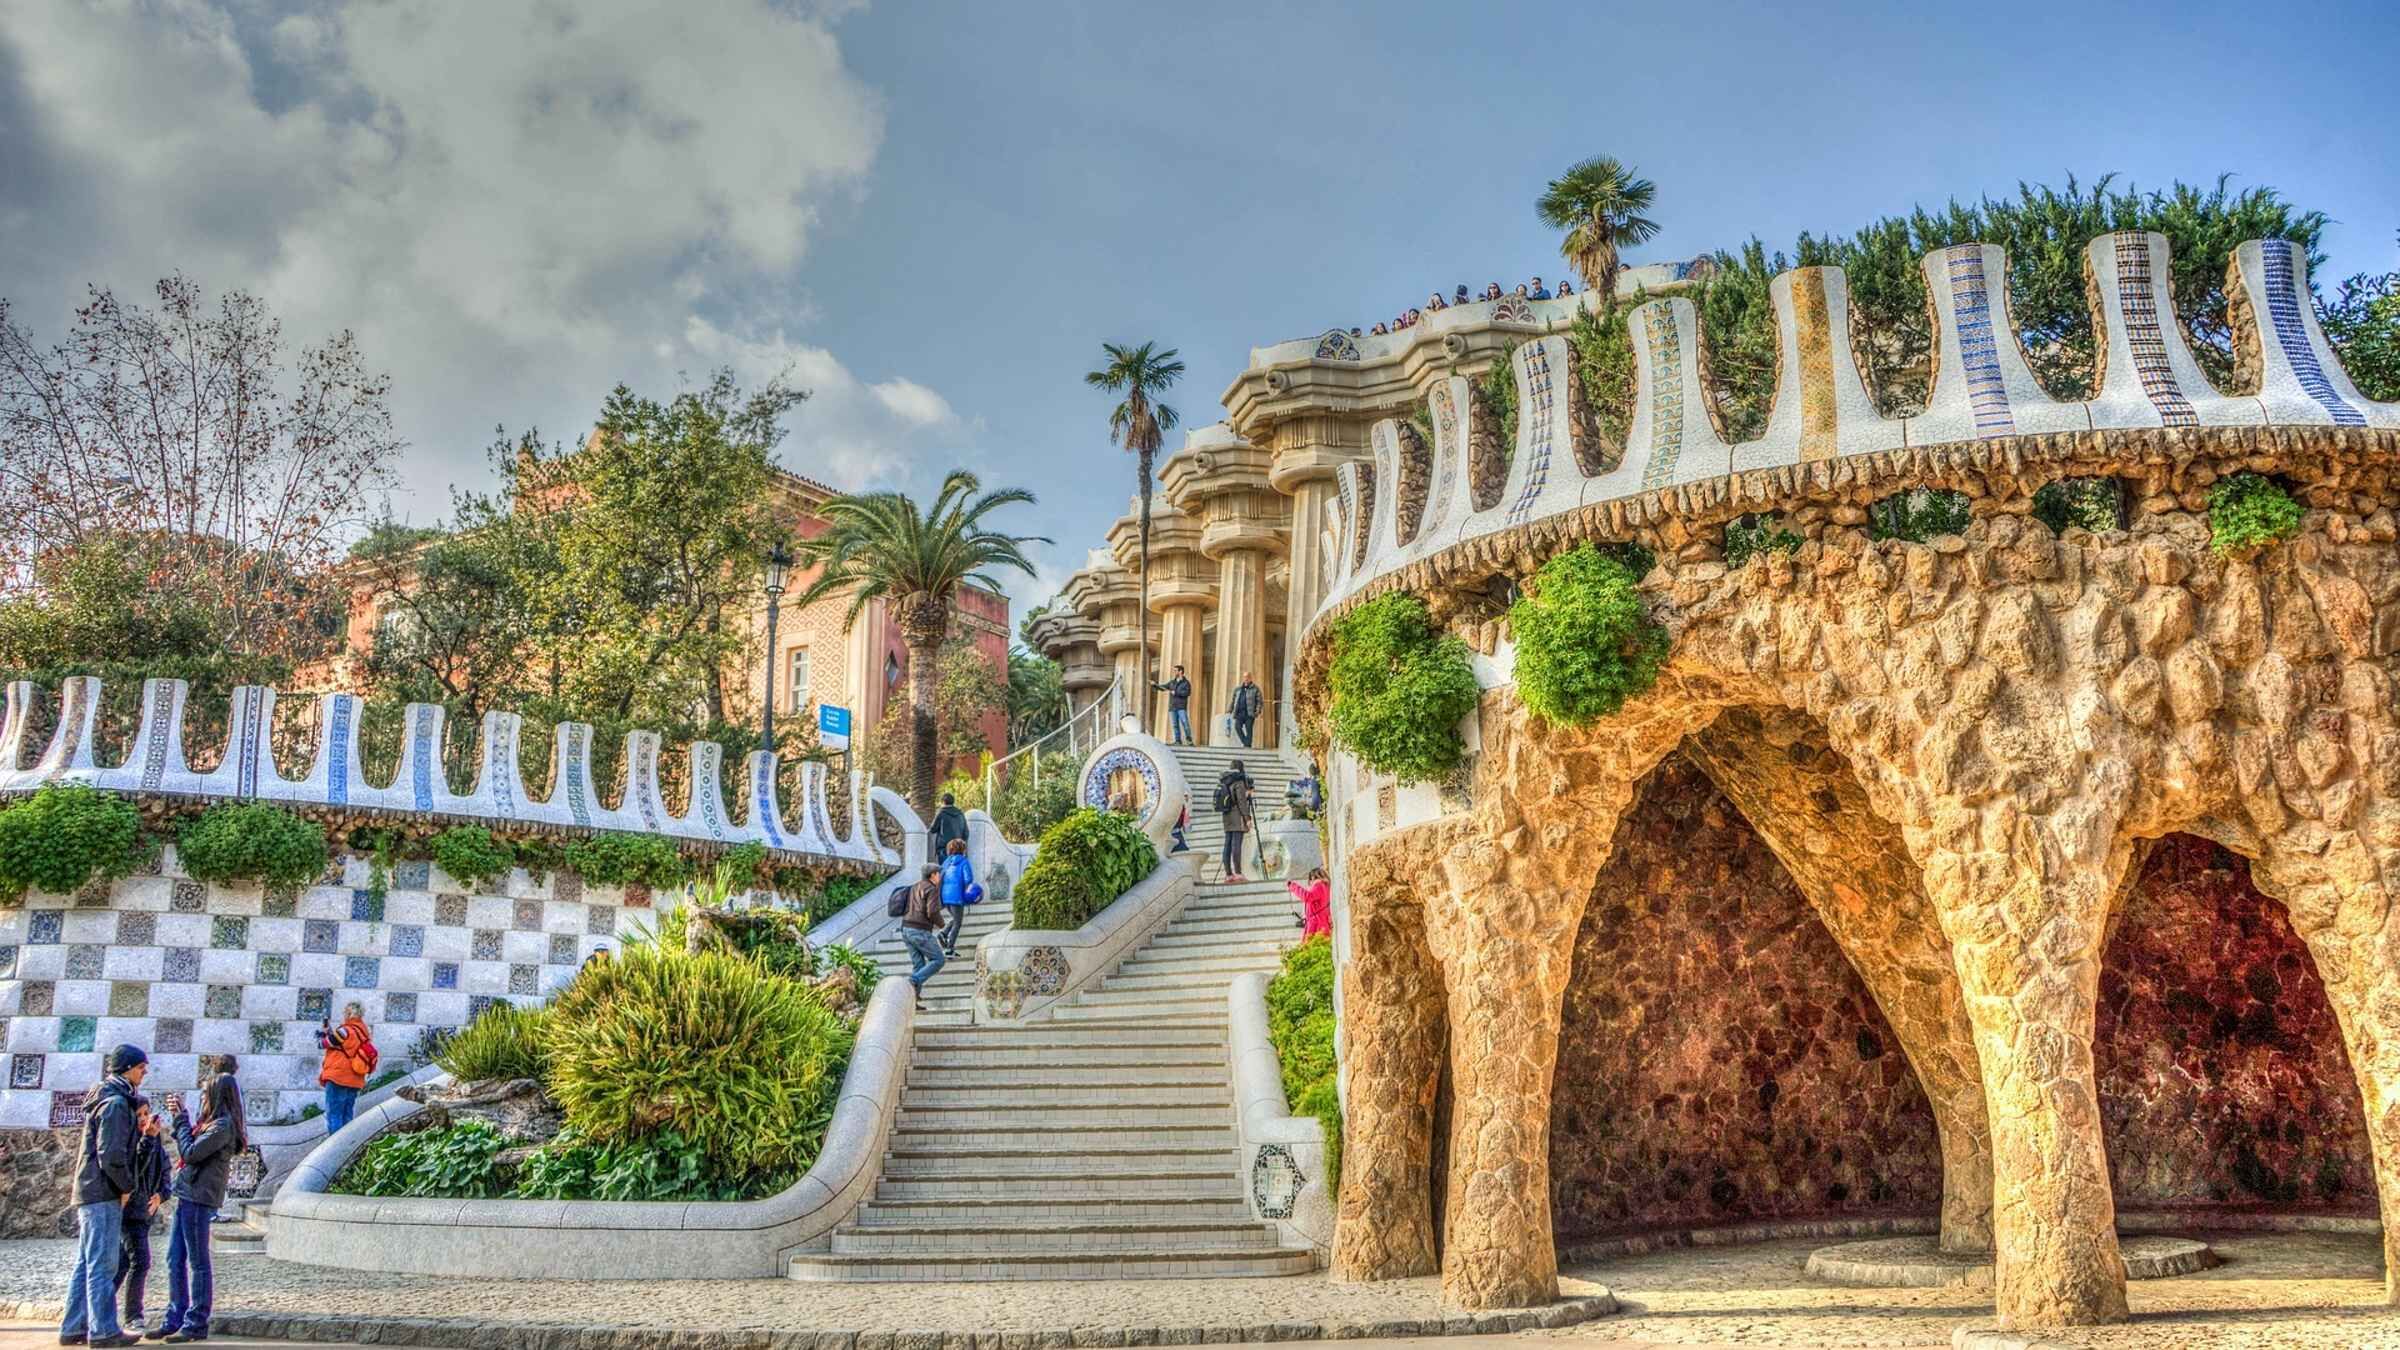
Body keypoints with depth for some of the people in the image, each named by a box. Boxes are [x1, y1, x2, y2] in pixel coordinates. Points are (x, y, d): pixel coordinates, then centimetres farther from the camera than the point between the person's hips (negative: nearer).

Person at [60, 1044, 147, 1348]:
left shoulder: (101, 1099, 18)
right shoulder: (115, 1102, -14)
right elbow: (111, 1155, -21)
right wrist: (127, 1186, -9)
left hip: (88, 1192, 10)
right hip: (104, 1195, -10)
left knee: (86, 1263, 12)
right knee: (102, 1264, -7)